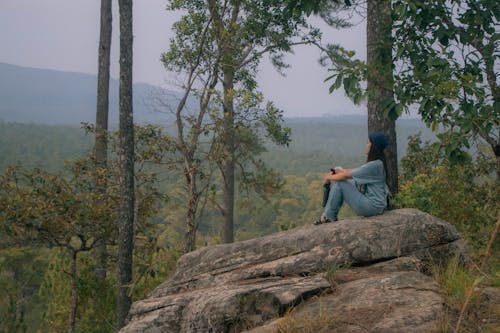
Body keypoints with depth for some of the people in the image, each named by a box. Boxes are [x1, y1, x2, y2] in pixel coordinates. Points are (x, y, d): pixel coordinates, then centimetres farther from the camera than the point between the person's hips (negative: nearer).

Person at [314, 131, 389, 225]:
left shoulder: (374, 165, -21)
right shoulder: (378, 163, 10)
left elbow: (346, 175, -16)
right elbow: (354, 171, 16)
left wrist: (329, 177, -1)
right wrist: (335, 173, 6)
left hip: (372, 206, -10)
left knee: (339, 183, -8)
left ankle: (328, 217, 5)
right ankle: (331, 216, 14)